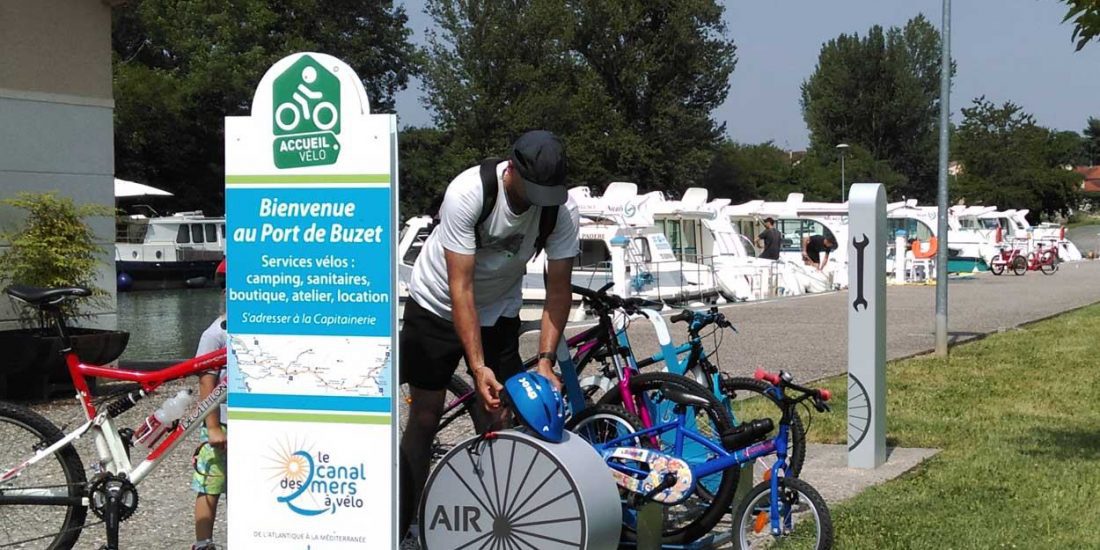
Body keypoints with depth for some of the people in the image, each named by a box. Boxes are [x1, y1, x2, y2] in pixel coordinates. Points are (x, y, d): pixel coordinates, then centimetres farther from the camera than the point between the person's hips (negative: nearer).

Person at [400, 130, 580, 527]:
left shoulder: (562, 211, -22)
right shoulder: (467, 192, -32)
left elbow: (558, 289, -16)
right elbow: (460, 287, -32)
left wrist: (546, 360, -27)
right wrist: (478, 366, -37)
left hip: (499, 312, 3)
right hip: (438, 305, -3)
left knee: (497, 420, -3)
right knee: (425, 417, 0)